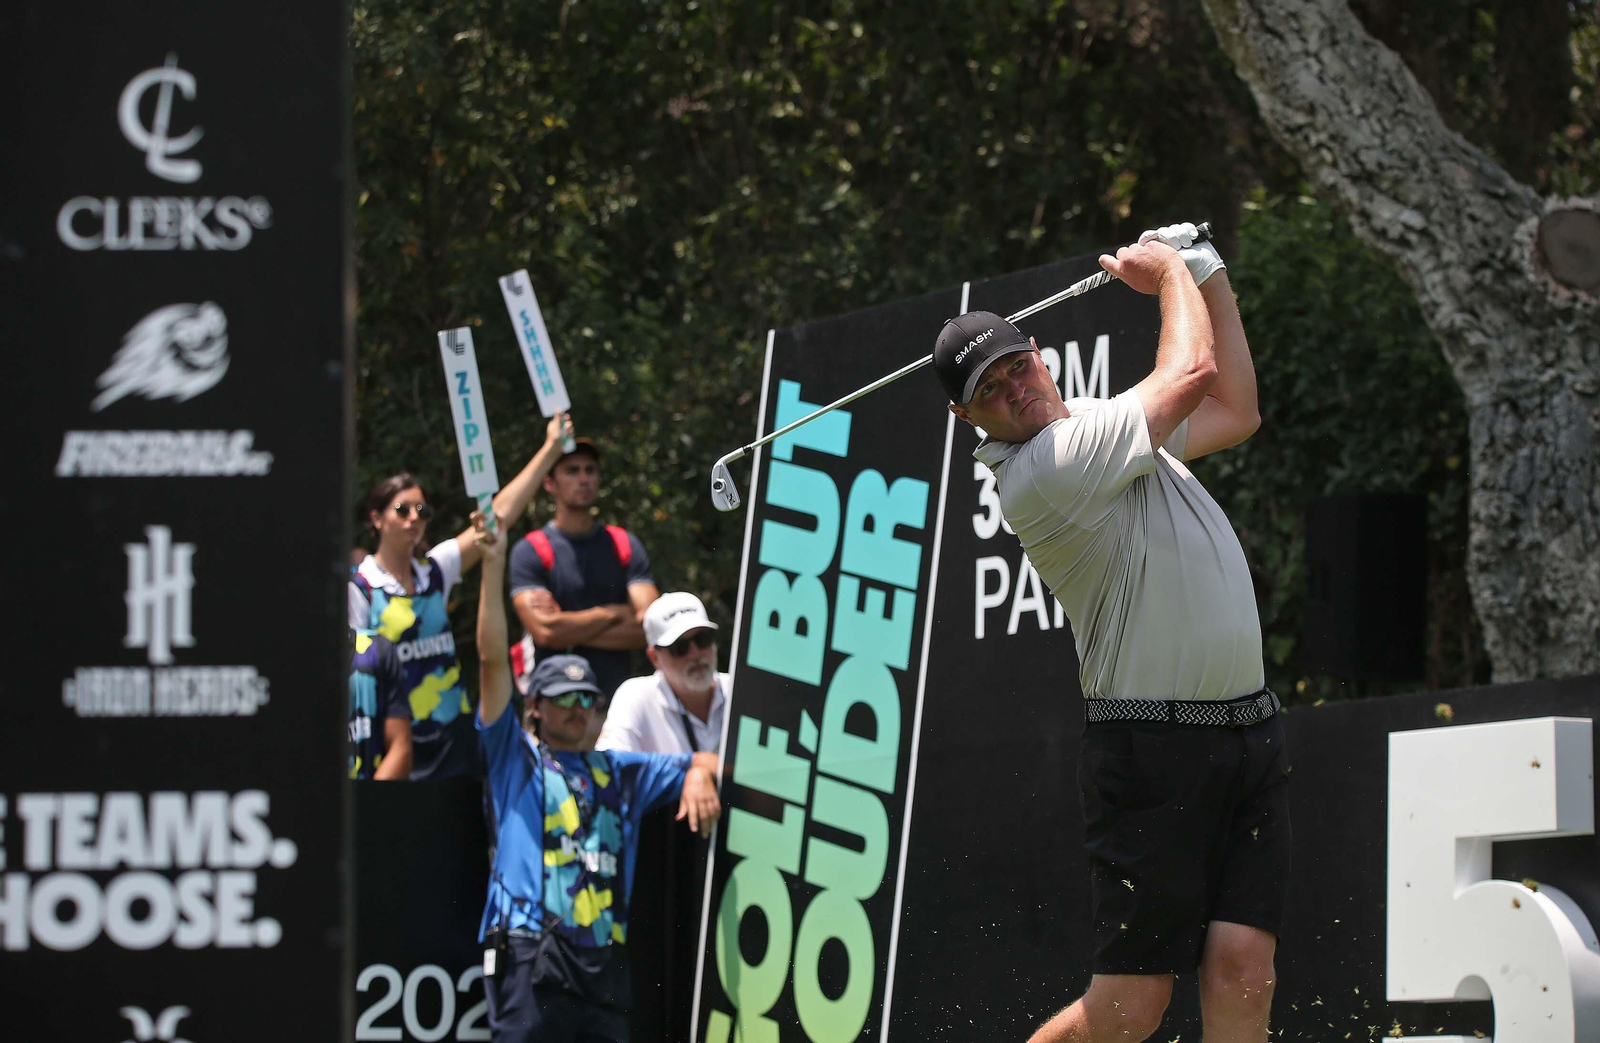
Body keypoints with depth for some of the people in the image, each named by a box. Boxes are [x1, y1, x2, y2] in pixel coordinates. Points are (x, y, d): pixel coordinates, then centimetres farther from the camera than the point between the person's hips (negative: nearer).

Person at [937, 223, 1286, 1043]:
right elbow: (1192, 375, -11)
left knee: (1243, 970, -7)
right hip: (1152, 751, -8)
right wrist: (1171, 273, 8)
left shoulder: (1097, 425, 15)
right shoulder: (1041, 472, -15)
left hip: (1247, 730, 8)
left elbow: (1234, 412, 30)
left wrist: (1208, 275, 22)